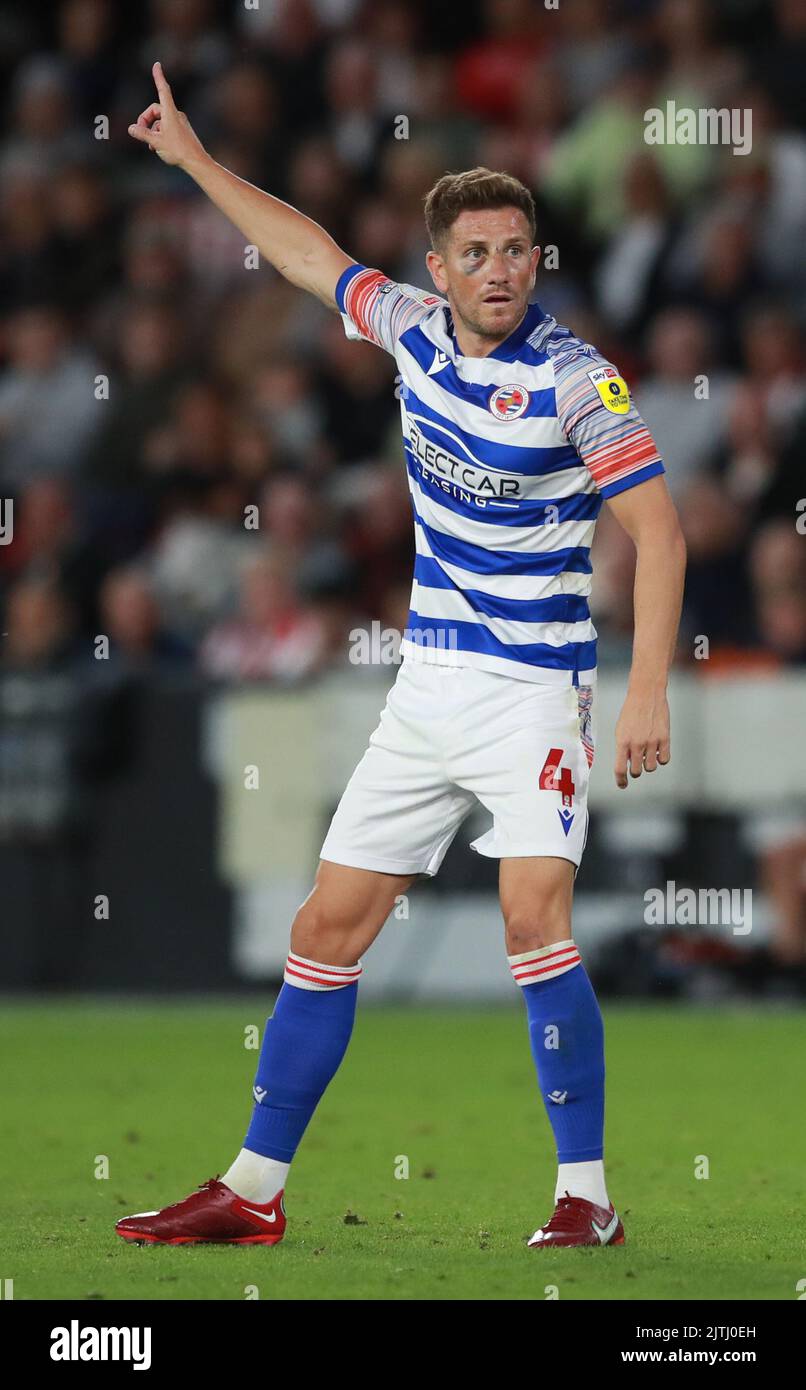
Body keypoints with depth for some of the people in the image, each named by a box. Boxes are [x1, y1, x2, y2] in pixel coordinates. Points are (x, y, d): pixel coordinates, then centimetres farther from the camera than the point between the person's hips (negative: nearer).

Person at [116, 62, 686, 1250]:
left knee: (534, 915, -22)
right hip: (429, 686, 6)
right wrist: (195, 159, 26)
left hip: (536, 687, -6)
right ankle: (253, 1191, 13)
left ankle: (586, 1195, -15)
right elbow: (313, 255, 21)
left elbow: (659, 530, -16)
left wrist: (648, 688, -25)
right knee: (329, 928, 6)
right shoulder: (415, 330, 3)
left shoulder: (574, 379, -14)